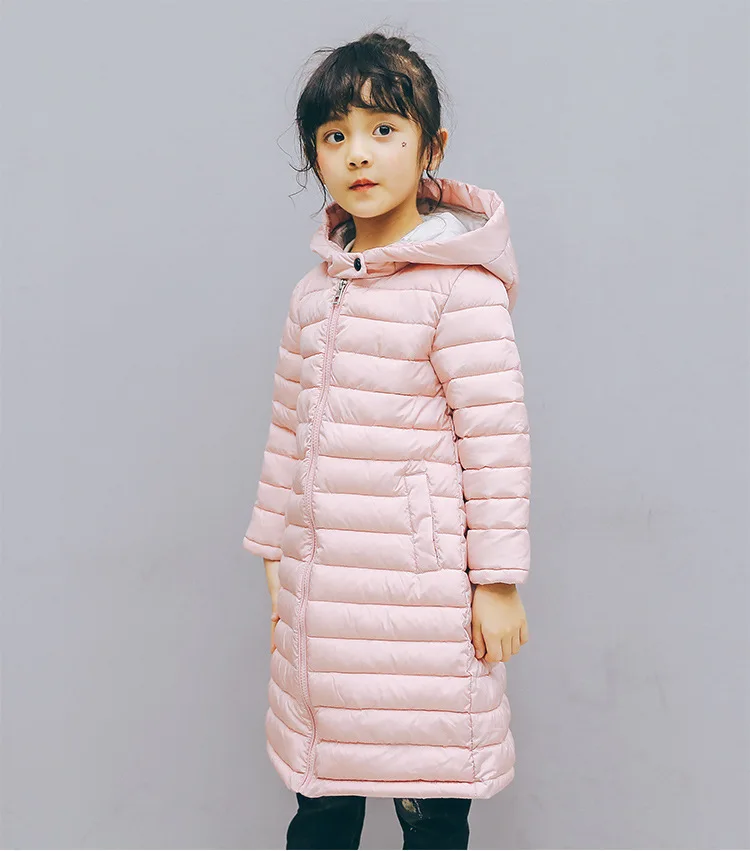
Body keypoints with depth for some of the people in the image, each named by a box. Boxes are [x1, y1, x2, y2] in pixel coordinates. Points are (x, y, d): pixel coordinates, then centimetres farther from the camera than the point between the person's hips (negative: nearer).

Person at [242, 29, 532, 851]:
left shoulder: (460, 287, -11)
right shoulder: (313, 292, 9)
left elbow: (496, 435, -12)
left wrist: (498, 579, -10)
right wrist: (275, 557, 16)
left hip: (423, 591, -5)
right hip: (322, 593, 6)